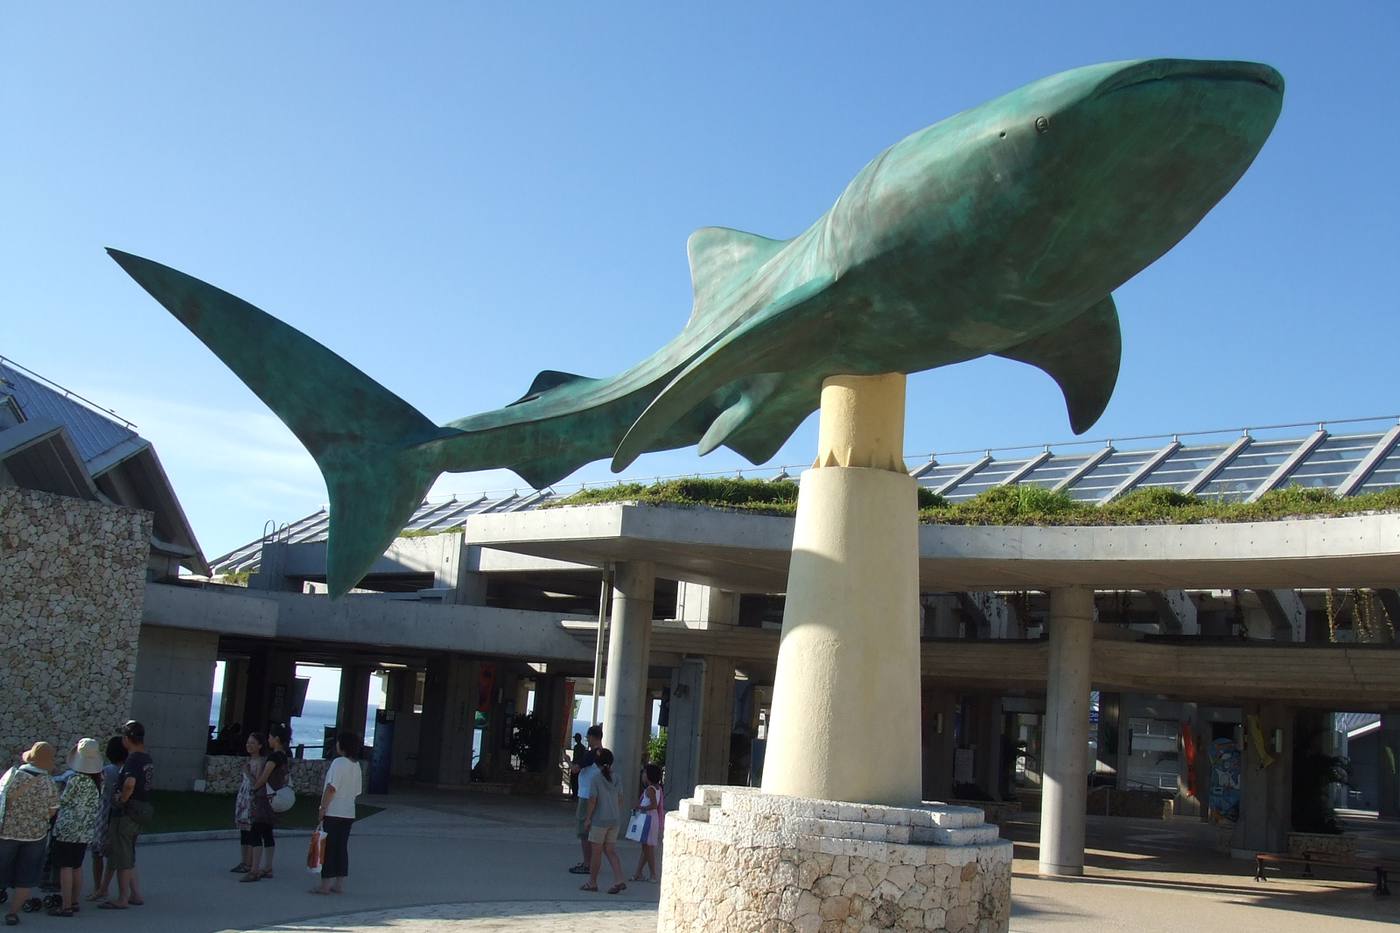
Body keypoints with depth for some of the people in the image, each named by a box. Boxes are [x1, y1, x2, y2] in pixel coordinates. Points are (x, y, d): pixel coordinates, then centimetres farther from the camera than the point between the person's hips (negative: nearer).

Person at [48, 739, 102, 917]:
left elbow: (63, 801, -6)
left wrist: (61, 788, 13)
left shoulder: (76, 780, -17)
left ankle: (66, 906, -1)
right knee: (77, 866, 16)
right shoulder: (99, 779, 2)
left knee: (65, 867, -1)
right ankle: (74, 902, 22)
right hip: (86, 830, 7)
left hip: (68, 828, -7)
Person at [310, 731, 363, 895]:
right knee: (342, 848, 11)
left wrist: (323, 808, -14)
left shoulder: (339, 762, -15)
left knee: (328, 847, 0)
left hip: (333, 813, -7)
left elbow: (331, 788, -19)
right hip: (349, 813, 7)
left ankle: (325, 884, 3)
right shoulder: (356, 765, 9)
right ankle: (339, 884, 14)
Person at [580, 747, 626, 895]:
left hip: (599, 820, -5)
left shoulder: (595, 779, -11)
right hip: (614, 820, 5)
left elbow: (592, 800, -13)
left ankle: (592, 882, 15)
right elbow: (620, 799, 9)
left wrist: (588, 818, -5)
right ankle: (619, 880, -2)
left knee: (597, 852, 5)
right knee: (611, 851, 10)